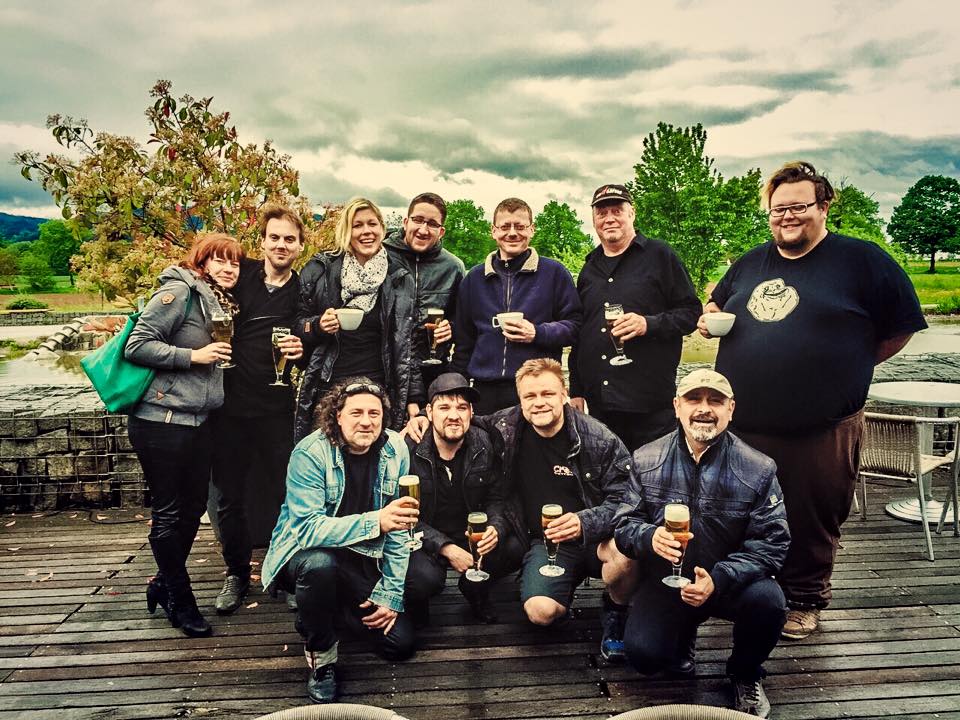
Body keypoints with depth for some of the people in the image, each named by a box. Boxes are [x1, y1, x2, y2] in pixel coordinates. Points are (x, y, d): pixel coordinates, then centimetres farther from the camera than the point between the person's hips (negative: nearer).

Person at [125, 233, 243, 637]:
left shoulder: (223, 304, 15)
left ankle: (164, 584, 35)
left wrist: (223, 355, 6)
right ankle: (180, 601, 19)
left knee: (193, 507, 15)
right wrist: (191, 356, -20)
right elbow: (137, 345, -15)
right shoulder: (179, 292, -10)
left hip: (198, 422, 8)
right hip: (162, 420, -8)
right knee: (168, 513, 4)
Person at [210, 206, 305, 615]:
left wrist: (303, 349, -13)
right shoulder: (240, 274, 2)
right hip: (231, 403, 1)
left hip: (277, 408, -1)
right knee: (230, 498, 11)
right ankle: (236, 575, 29)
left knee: (282, 496, 5)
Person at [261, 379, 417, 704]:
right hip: (305, 552, -3)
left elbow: (399, 529, -7)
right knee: (319, 563, -39)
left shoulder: (395, 450, -11)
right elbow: (308, 529, -30)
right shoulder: (310, 453, -23)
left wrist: (390, 594, -9)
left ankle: (340, 606, 24)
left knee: (401, 643, -5)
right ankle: (319, 653, -10)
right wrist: (375, 521, -42)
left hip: (363, 558, 4)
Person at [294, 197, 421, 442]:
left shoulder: (400, 280, 5)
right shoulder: (320, 270, 3)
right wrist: (318, 326, -13)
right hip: (326, 389, 0)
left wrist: (413, 399, 2)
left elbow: (407, 344, 6)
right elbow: (296, 326, 10)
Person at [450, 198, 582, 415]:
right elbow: (464, 339, 17)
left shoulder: (554, 273, 5)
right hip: (486, 391, 3)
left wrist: (537, 333, -13)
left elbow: (575, 325, 3)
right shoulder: (474, 278, 14)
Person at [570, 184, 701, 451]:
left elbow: (691, 312, -2)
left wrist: (649, 324, -19)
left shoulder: (659, 255, 1)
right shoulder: (590, 268, 17)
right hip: (599, 402, 5)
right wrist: (576, 391, 16)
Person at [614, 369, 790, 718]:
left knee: (768, 600, -31)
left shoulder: (758, 469, -10)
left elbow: (772, 542, -11)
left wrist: (718, 579, -26)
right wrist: (649, 537, -28)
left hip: (730, 582, 0)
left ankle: (745, 674, 5)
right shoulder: (646, 460, -6)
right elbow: (624, 524, -3)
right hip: (664, 580, 0)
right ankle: (683, 632, 19)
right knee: (642, 653, -21)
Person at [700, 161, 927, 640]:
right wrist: (708, 318, 5)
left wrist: (848, 366, -2)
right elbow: (715, 303, 27)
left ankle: (802, 600, 29)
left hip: (820, 429, -4)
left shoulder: (861, 260, -2)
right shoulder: (751, 263, 12)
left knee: (811, 521, 8)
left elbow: (901, 327, 1)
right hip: (743, 424, 4)